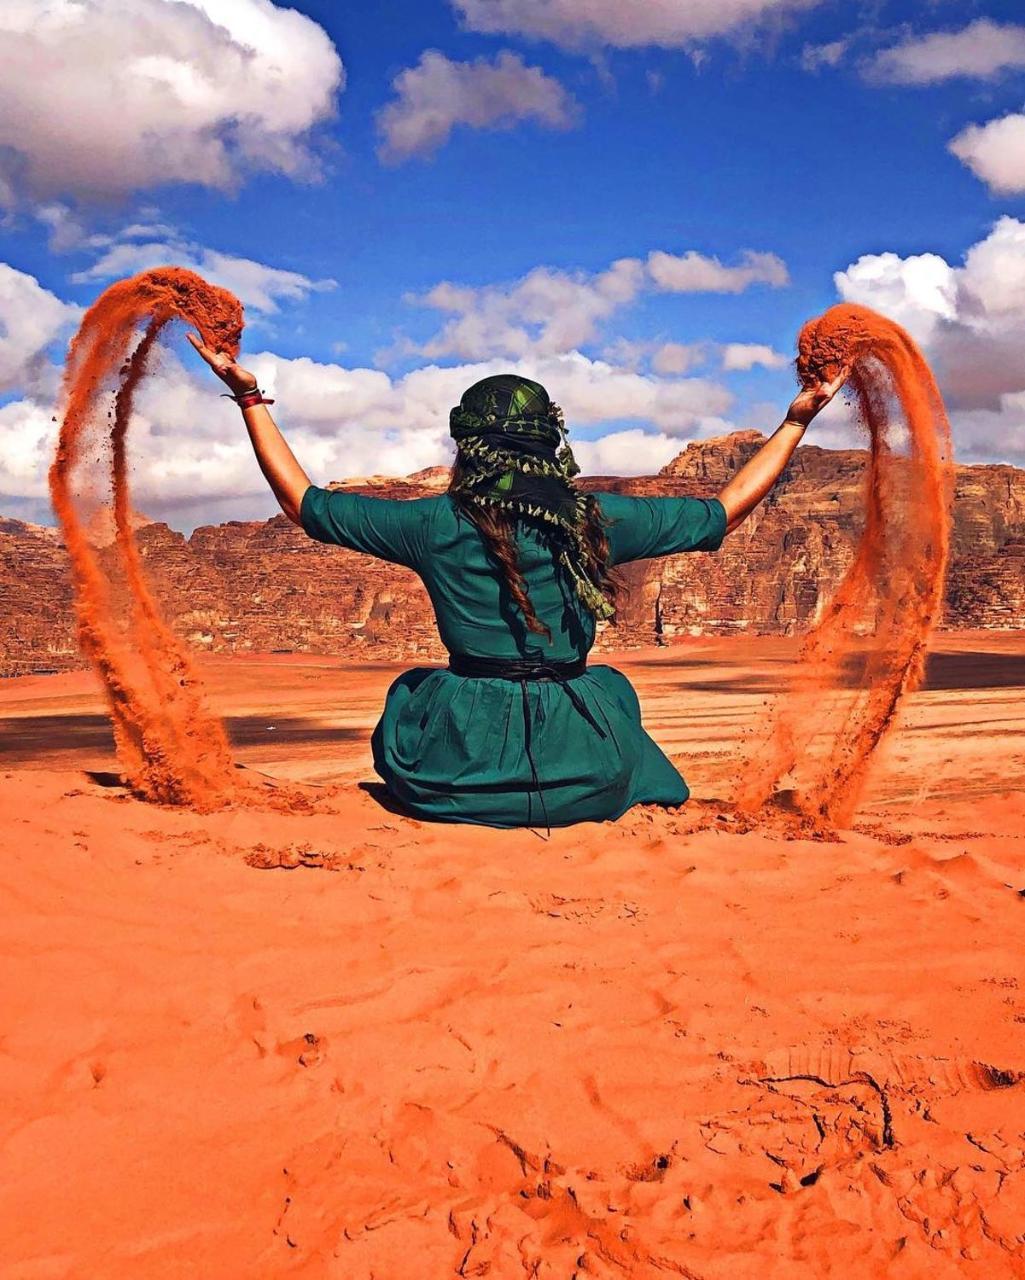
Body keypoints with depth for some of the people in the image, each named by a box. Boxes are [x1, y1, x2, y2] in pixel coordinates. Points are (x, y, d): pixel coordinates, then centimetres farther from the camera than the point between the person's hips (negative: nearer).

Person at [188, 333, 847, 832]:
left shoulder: (437, 525, -7)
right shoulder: (597, 522, -5)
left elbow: (305, 501, 5)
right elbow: (726, 511, 8)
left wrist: (250, 397, 13)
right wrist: (797, 421, 18)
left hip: (455, 779, 0)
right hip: (587, 783, 1)